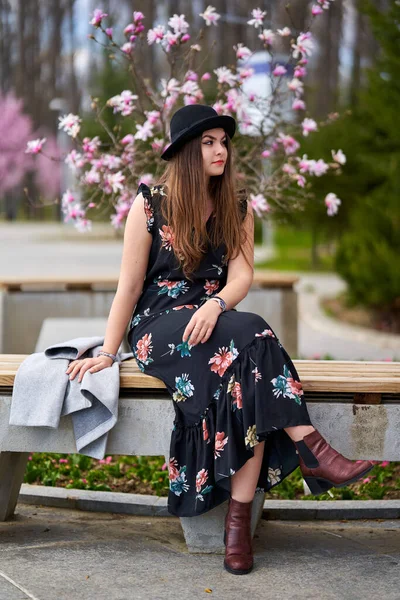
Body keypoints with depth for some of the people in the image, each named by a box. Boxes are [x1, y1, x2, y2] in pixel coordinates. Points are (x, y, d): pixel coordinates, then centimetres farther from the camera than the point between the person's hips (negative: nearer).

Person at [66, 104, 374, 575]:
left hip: (212, 321, 4)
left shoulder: (237, 208, 10)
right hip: (159, 326, -3)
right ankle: (311, 452, -36)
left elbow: (241, 275, -2)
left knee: (248, 377, -32)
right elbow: (130, 284, 0)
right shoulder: (151, 203, -1)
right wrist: (108, 353, -3)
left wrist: (216, 305, -24)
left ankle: (239, 519, -33)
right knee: (252, 335, -33)